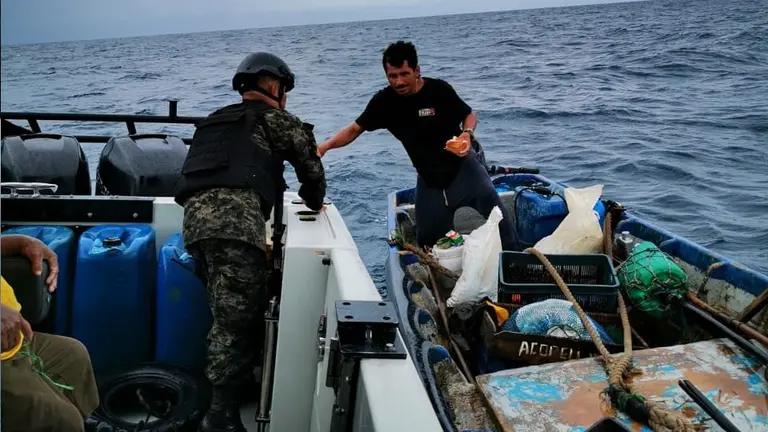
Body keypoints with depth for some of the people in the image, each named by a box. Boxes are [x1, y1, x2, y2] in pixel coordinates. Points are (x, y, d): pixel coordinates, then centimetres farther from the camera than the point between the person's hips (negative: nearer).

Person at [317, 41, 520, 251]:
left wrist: (467, 134, -22)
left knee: (488, 197, -21)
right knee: (429, 239, 6)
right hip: (428, 176, 3)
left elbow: (470, 115, 0)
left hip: (461, 164, -2)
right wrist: (325, 147, -18)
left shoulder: (439, 90, -15)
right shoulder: (384, 101, -8)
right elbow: (354, 129, -2)